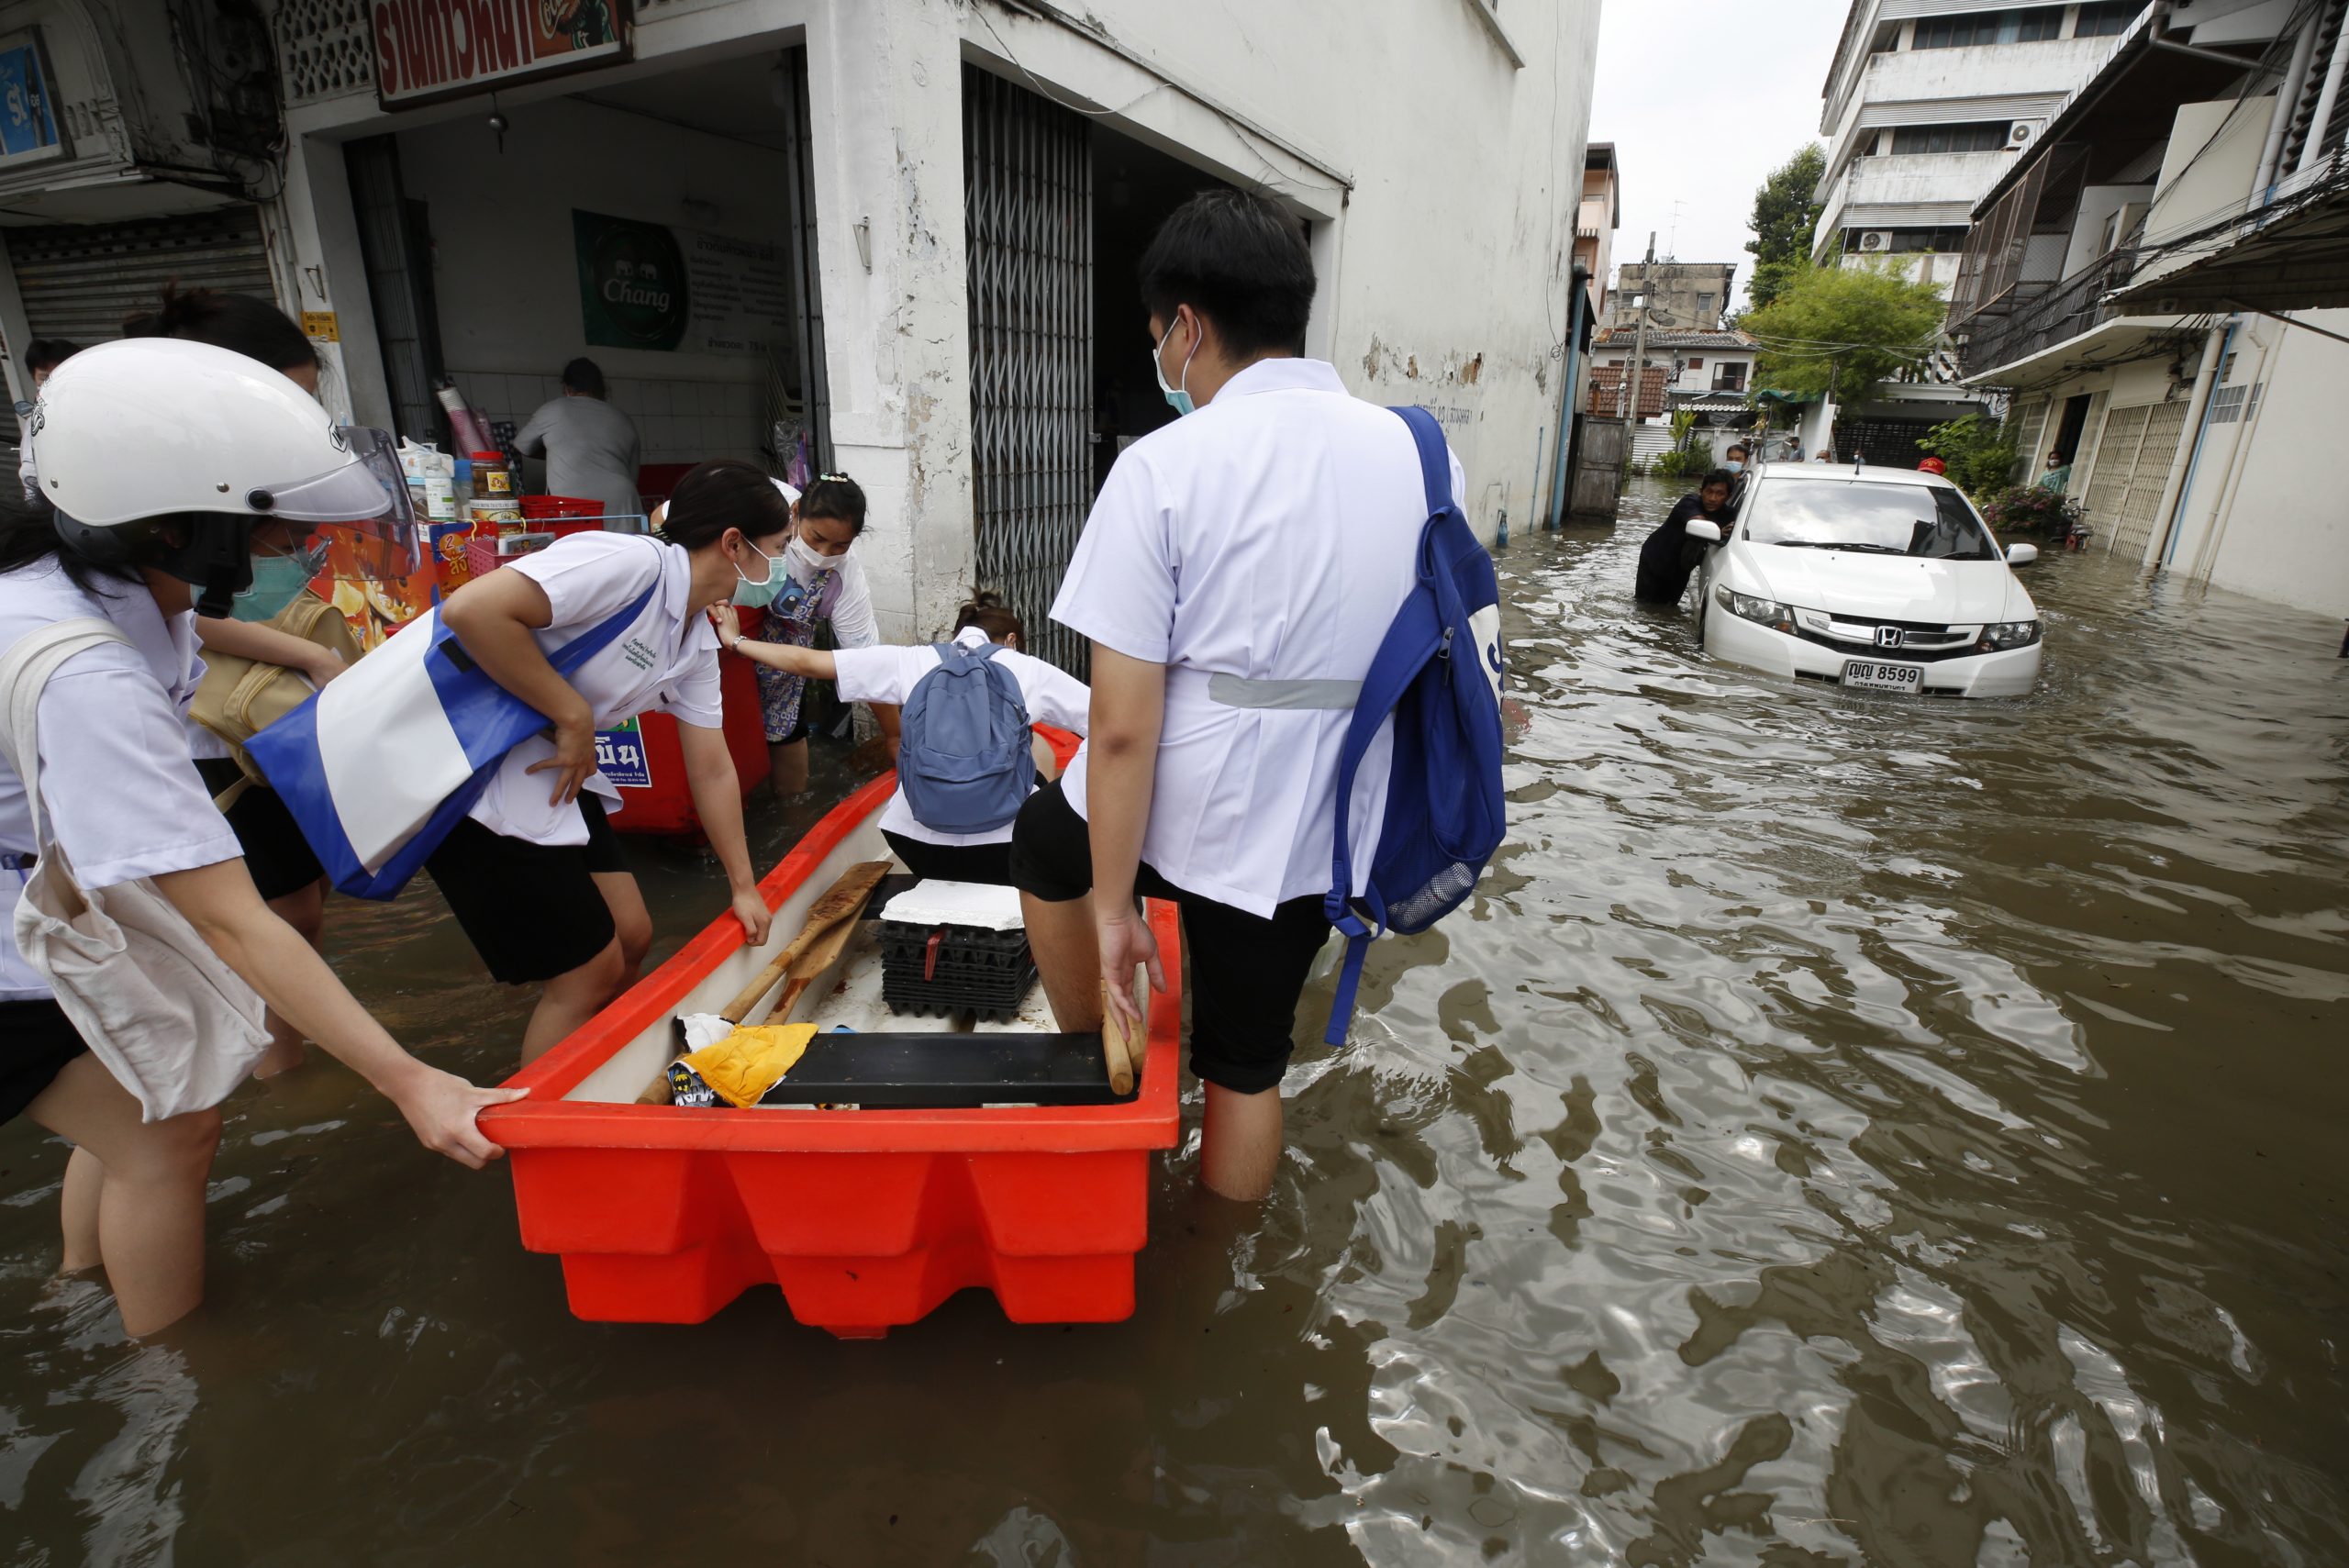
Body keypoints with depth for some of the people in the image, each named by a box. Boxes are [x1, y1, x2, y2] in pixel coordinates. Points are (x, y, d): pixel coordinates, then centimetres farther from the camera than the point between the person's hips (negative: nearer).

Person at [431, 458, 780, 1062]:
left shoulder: (699, 642, 6)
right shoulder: (629, 562, -21)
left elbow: (712, 770, 10)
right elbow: (471, 609, -30)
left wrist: (743, 887, 12)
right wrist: (574, 715, -21)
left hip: (555, 777, 9)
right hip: (470, 777, -9)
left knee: (631, 937, 12)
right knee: (592, 970, -2)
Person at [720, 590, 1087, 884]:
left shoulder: (913, 662, 8)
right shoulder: (1031, 671, 4)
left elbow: (808, 663, 11)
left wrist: (736, 642, 25)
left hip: (919, 840, 5)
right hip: (997, 845, -5)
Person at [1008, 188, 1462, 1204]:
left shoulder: (1164, 466, -13)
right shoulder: (1421, 455, 2)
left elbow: (1124, 727, -17)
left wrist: (1111, 901, -8)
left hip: (1186, 806, -4)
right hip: (1324, 829, 5)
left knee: (1045, 838, 30)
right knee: (1249, 1064, 22)